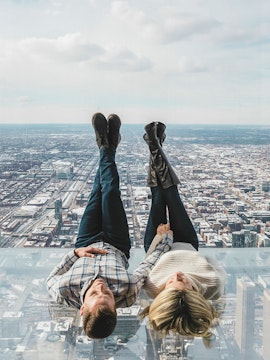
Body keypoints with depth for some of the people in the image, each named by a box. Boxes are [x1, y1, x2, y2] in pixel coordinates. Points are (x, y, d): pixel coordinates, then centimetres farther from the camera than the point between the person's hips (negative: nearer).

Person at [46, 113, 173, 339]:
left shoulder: (64, 294, -44)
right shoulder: (128, 292, -45)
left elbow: (51, 279, -17)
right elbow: (151, 263, -25)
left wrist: (76, 252, -25)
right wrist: (167, 237, -10)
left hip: (84, 247, 1)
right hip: (116, 249, 0)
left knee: (97, 194, 11)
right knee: (110, 192, 4)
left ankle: (106, 148, 40)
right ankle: (109, 149, 37)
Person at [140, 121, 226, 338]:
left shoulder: (151, 287, -44)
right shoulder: (212, 286, -46)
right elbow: (220, 271, -19)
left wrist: (159, 237, -11)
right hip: (188, 247, 1)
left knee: (159, 199, 7)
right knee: (172, 196, 7)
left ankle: (155, 147, 32)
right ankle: (157, 146, 29)